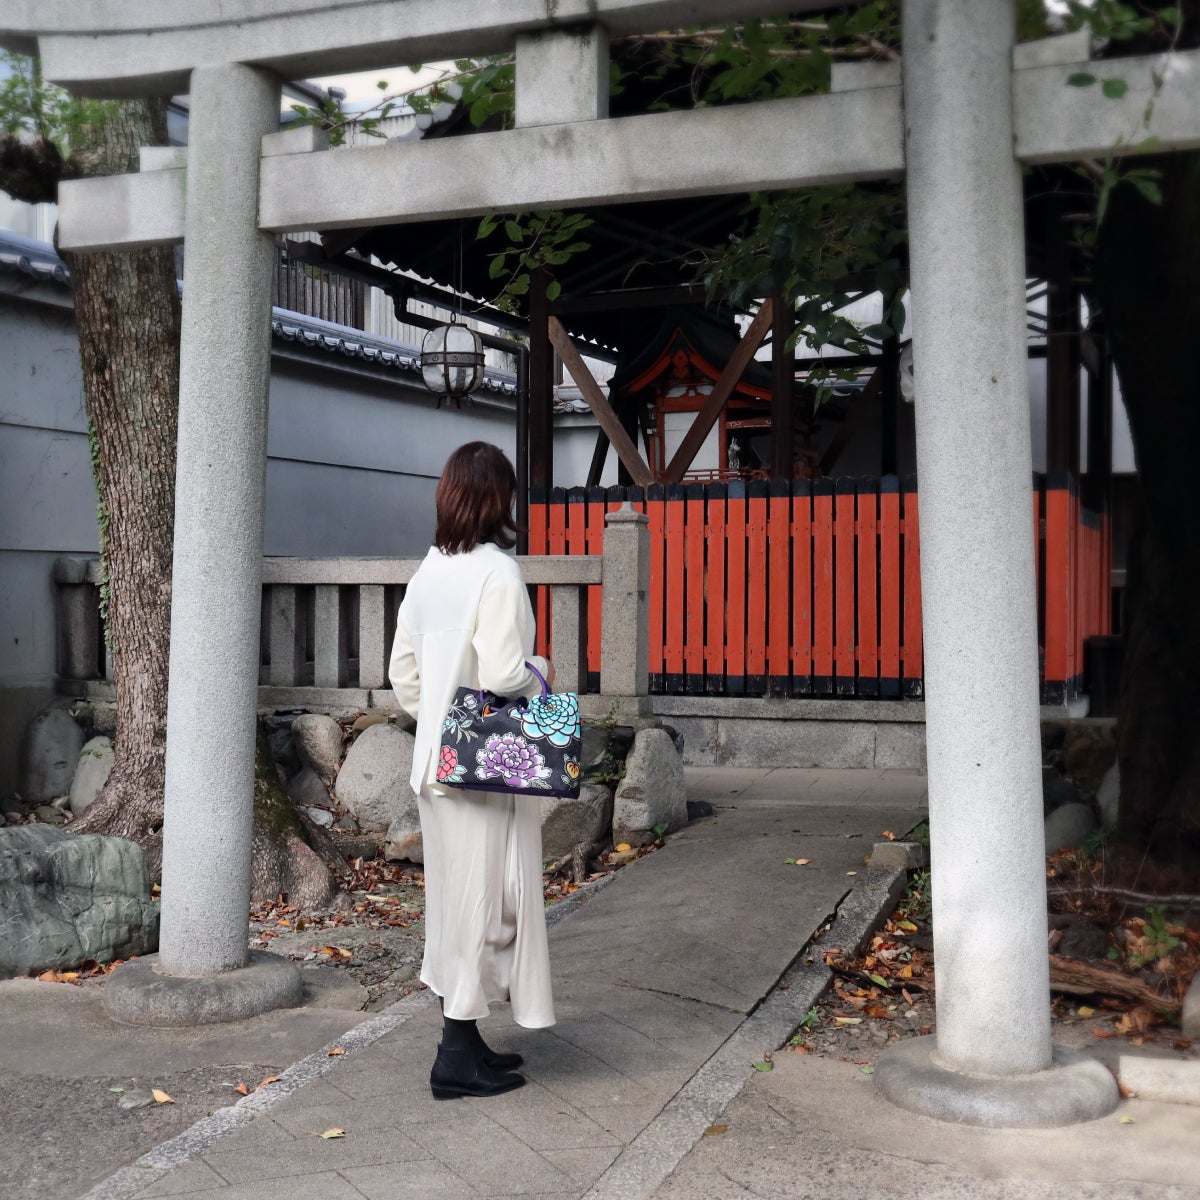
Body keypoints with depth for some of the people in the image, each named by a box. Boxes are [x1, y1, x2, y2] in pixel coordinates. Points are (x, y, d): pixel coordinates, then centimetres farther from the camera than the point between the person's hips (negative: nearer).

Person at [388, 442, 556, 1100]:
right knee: (485, 898, 1)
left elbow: (402, 673, 11)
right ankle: (458, 1057, 8)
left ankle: (463, 1041, 26)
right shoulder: (498, 574, -16)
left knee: (453, 896, 15)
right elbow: (502, 676, -22)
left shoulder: (428, 572, 7)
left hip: (437, 763, 8)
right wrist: (542, 670, -3)